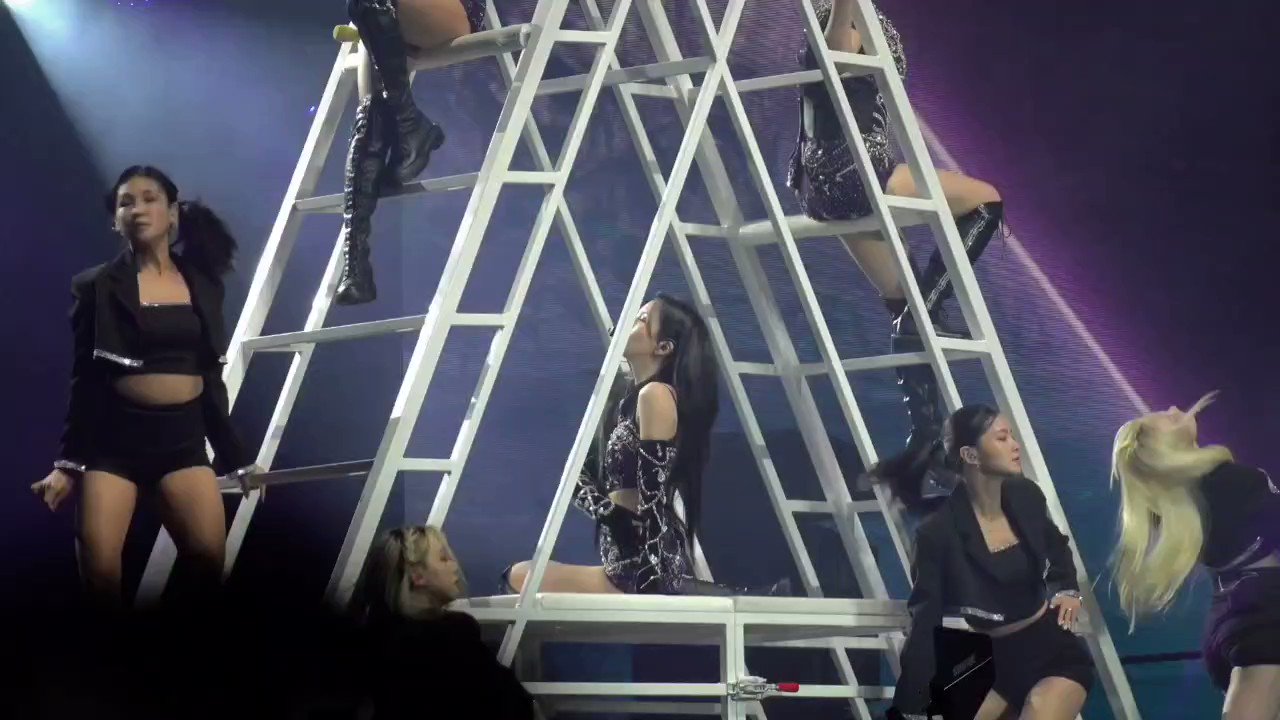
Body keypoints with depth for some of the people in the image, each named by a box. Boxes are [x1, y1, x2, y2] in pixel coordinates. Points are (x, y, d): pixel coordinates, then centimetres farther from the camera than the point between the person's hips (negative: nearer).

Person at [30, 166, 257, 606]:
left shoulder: (202, 285, 11)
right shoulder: (98, 286, 4)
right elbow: (84, 380, 4)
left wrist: (235, 456, 16)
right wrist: (68, 463, -1)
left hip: (183, 436, 2)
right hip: (114, 437, -2)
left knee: (210, 556, -16)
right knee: (98, 566, -17)